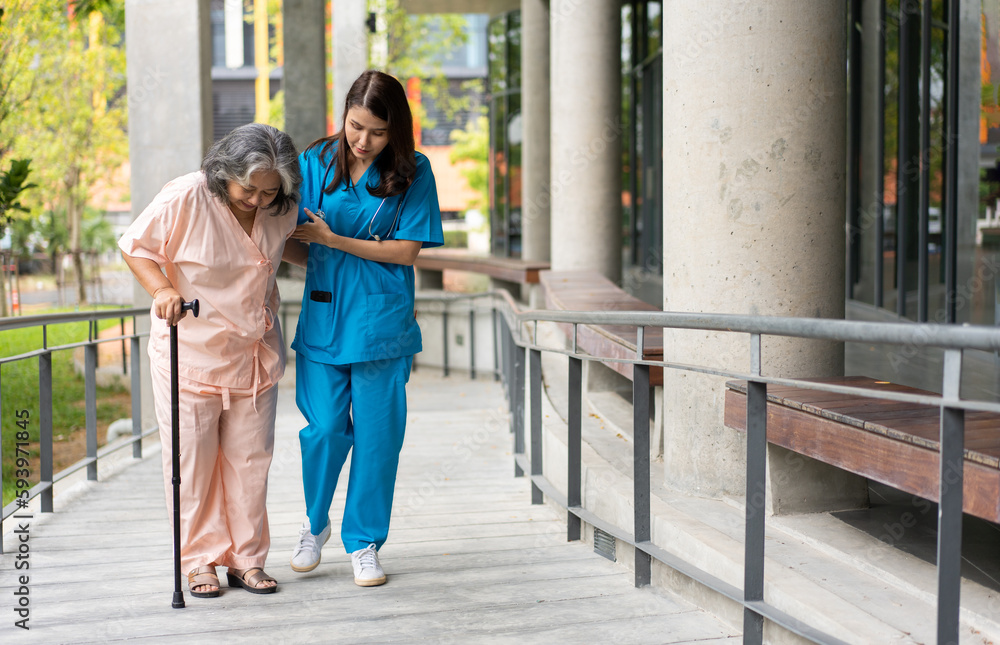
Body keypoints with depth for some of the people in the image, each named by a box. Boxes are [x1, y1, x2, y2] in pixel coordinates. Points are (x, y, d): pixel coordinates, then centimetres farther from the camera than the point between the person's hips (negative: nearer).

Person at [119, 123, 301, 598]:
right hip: (190, 350, -4)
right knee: (193, 459, 1)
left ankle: (246, 558, 17)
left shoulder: (281, 211, -3)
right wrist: (162, 290, -23)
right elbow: (135, 247, -9)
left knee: (250, 458, 6)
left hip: (255, 353, 4)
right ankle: (200, 561, 14)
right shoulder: (183, 199, -18)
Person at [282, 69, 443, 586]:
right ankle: (315, 523, 25)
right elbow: (298, 247, 7)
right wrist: (299, 249, -16)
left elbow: (407, 251, -6)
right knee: (325, 428, -2)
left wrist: (333, 240, -12)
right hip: (322, 316, 1)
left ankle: (364, 542, 19)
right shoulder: (316, 163, 4)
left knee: (376, 433, 2)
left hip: (382, 323, -1)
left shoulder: (413, 172, -2)